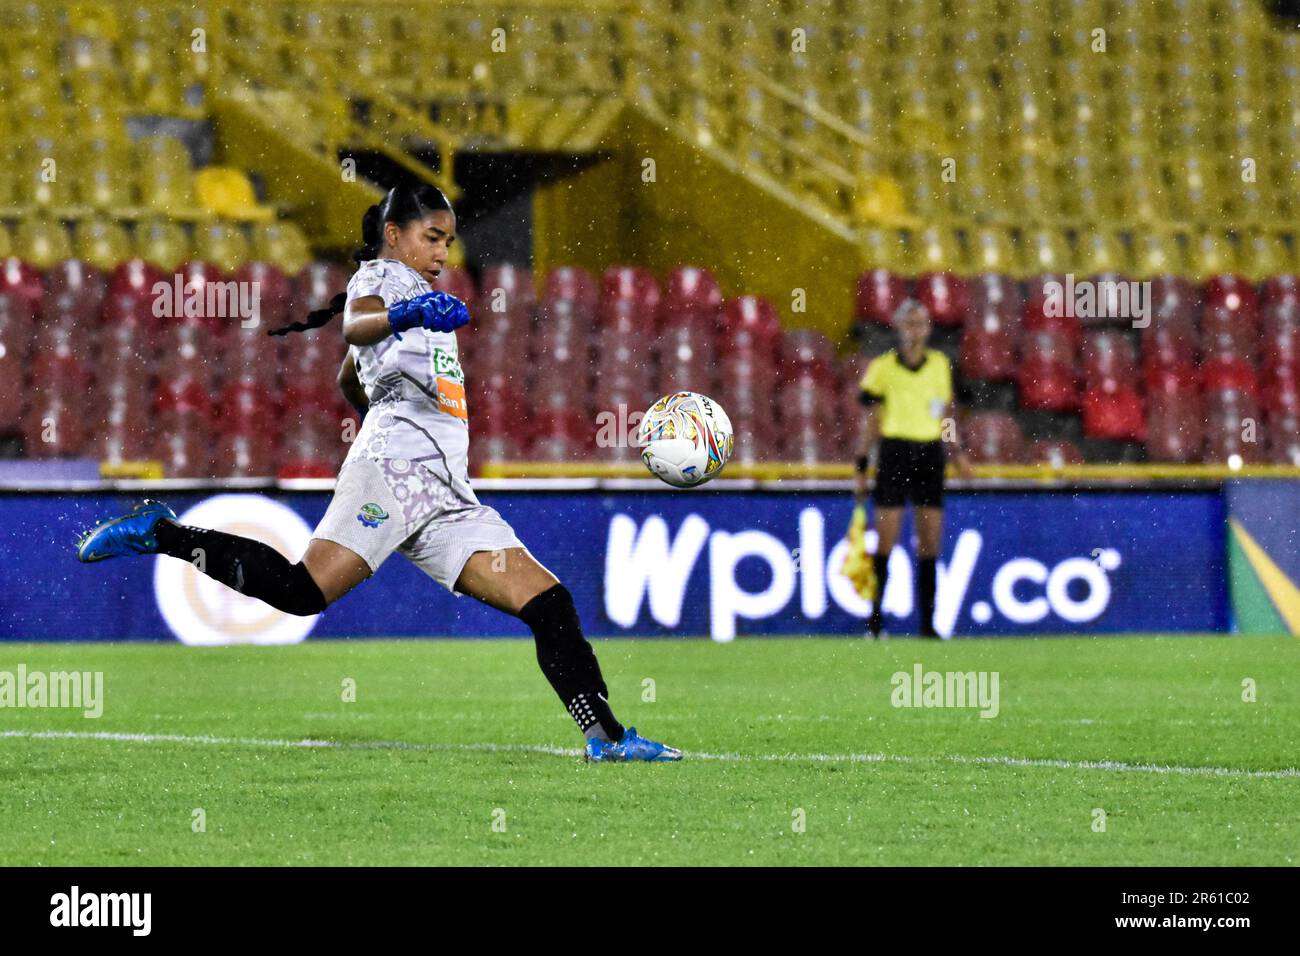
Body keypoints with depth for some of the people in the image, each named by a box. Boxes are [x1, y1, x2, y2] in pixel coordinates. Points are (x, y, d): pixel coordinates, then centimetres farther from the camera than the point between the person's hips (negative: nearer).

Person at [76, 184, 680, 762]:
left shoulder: (415, 292, 33)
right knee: (304, 590, -25)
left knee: (547, 601, -1)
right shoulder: (381, 276, 5)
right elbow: (355, 326, -21)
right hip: (399, 460, -9)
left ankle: (605, 736, -3)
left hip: (446, 495, 9)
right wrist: (403, 316, -42)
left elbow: (349, 379, 45)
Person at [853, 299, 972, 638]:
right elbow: (870, 422, 2)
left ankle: (927, 622, 7)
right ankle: (875, 618, 3)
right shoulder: (882, 368, -2)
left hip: (930, 455, 3)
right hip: (894, 454, -3)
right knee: (885, 543, -6)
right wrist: (861, 468, 0)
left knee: (930, 544, 2)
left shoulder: (940, 364, 9)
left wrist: (958, 451, 13)